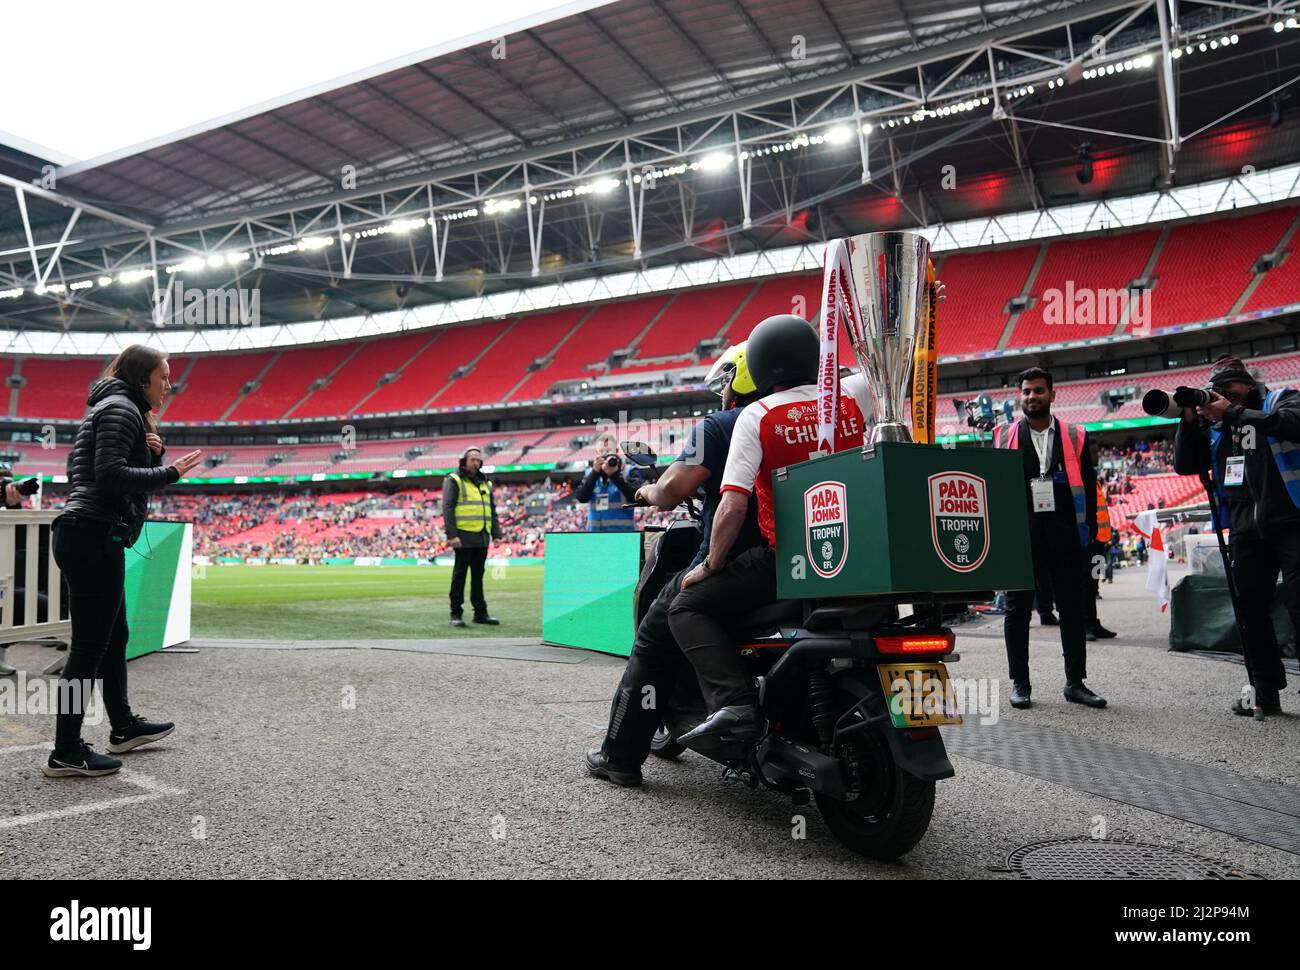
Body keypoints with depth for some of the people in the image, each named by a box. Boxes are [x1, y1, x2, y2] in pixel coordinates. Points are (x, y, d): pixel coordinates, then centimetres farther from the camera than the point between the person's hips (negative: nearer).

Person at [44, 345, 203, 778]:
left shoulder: (115, 409, 22)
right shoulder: (121, 408, -9)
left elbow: (130, 472, 21)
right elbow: (110, 474, -21)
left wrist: (153, 454, 5)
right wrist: (170, 473, -18)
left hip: (85, 536, 11)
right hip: (94, 537, -11)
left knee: (114, 636, 19)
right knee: (90, 645, -6)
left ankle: (123, 727, 32)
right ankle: (65, 753, 0)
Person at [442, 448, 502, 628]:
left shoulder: (485, 483, 18)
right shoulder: (454, 481, -2)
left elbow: (492, 510, 21)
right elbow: (447, 509, -9)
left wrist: (496, 534, 12)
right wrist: (452, 535, -18)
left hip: (482, 538, 6)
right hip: (464, 537, -6)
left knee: (478, 576, 11)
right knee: (460, 575, -1)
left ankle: (480, 613, 16)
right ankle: (456, 614, 5)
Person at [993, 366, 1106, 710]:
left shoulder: (1075, 437, 9)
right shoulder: (1004, 437, 8)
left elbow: (1089, 487, 7)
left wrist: (1088, 532, -1)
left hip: (1064, 536, 1)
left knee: (1072, 610, 6)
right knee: (1017, 610, 4)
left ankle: (1075, 683, 16)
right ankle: (1019, 683, 14)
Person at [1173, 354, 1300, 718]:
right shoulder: (1216, 422, 16)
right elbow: (1185, 465, 11)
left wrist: (1232, 413, -17)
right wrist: (1190, 421, 0)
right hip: (1245, 531, 5)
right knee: (1252, 611, 7)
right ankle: (1267, 694, 15)